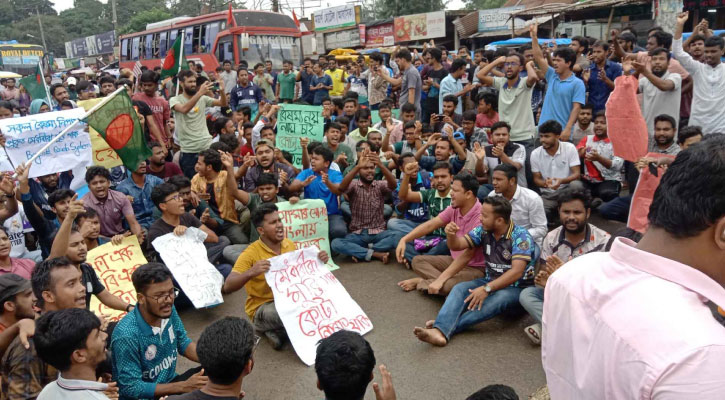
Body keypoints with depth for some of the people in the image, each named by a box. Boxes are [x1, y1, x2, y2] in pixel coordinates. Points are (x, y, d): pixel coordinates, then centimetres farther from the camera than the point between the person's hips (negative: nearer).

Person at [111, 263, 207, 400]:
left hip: (169, 383, 7)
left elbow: (183, 343, 4)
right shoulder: (126, 335, -29)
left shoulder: (168, 310, -11)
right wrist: (184, 387, -24)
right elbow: (131, 388, -23)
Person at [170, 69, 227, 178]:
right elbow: (184, 109, -24)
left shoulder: (203, 98, 7)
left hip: (207, 146, 3)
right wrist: (200, 92, -31)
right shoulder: (175, 100, -2)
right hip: (188, 150, -2)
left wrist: (222, 91, -20)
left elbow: (223, 104, 0)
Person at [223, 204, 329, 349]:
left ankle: (277, 330, -2)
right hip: (262, 307, -5)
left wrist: (319, 262, -7)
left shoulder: (290, 245, 0)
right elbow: (227, 287, -21)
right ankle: (264, 326, -2)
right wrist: (250, 273, -39)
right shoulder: (251, 253, -15)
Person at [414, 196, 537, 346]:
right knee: (460, 288, -21)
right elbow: (456, 245, 4)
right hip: (491, 282, 5)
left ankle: (448, 326, -37)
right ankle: (440, 331, -44)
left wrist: (486, 289, -36)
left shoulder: (521, 236, -17)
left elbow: (517, 271, -27)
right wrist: (450, 235, -21)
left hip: (518, 288, -5)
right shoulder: (483, 230, 1)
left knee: (499, 297, -37)